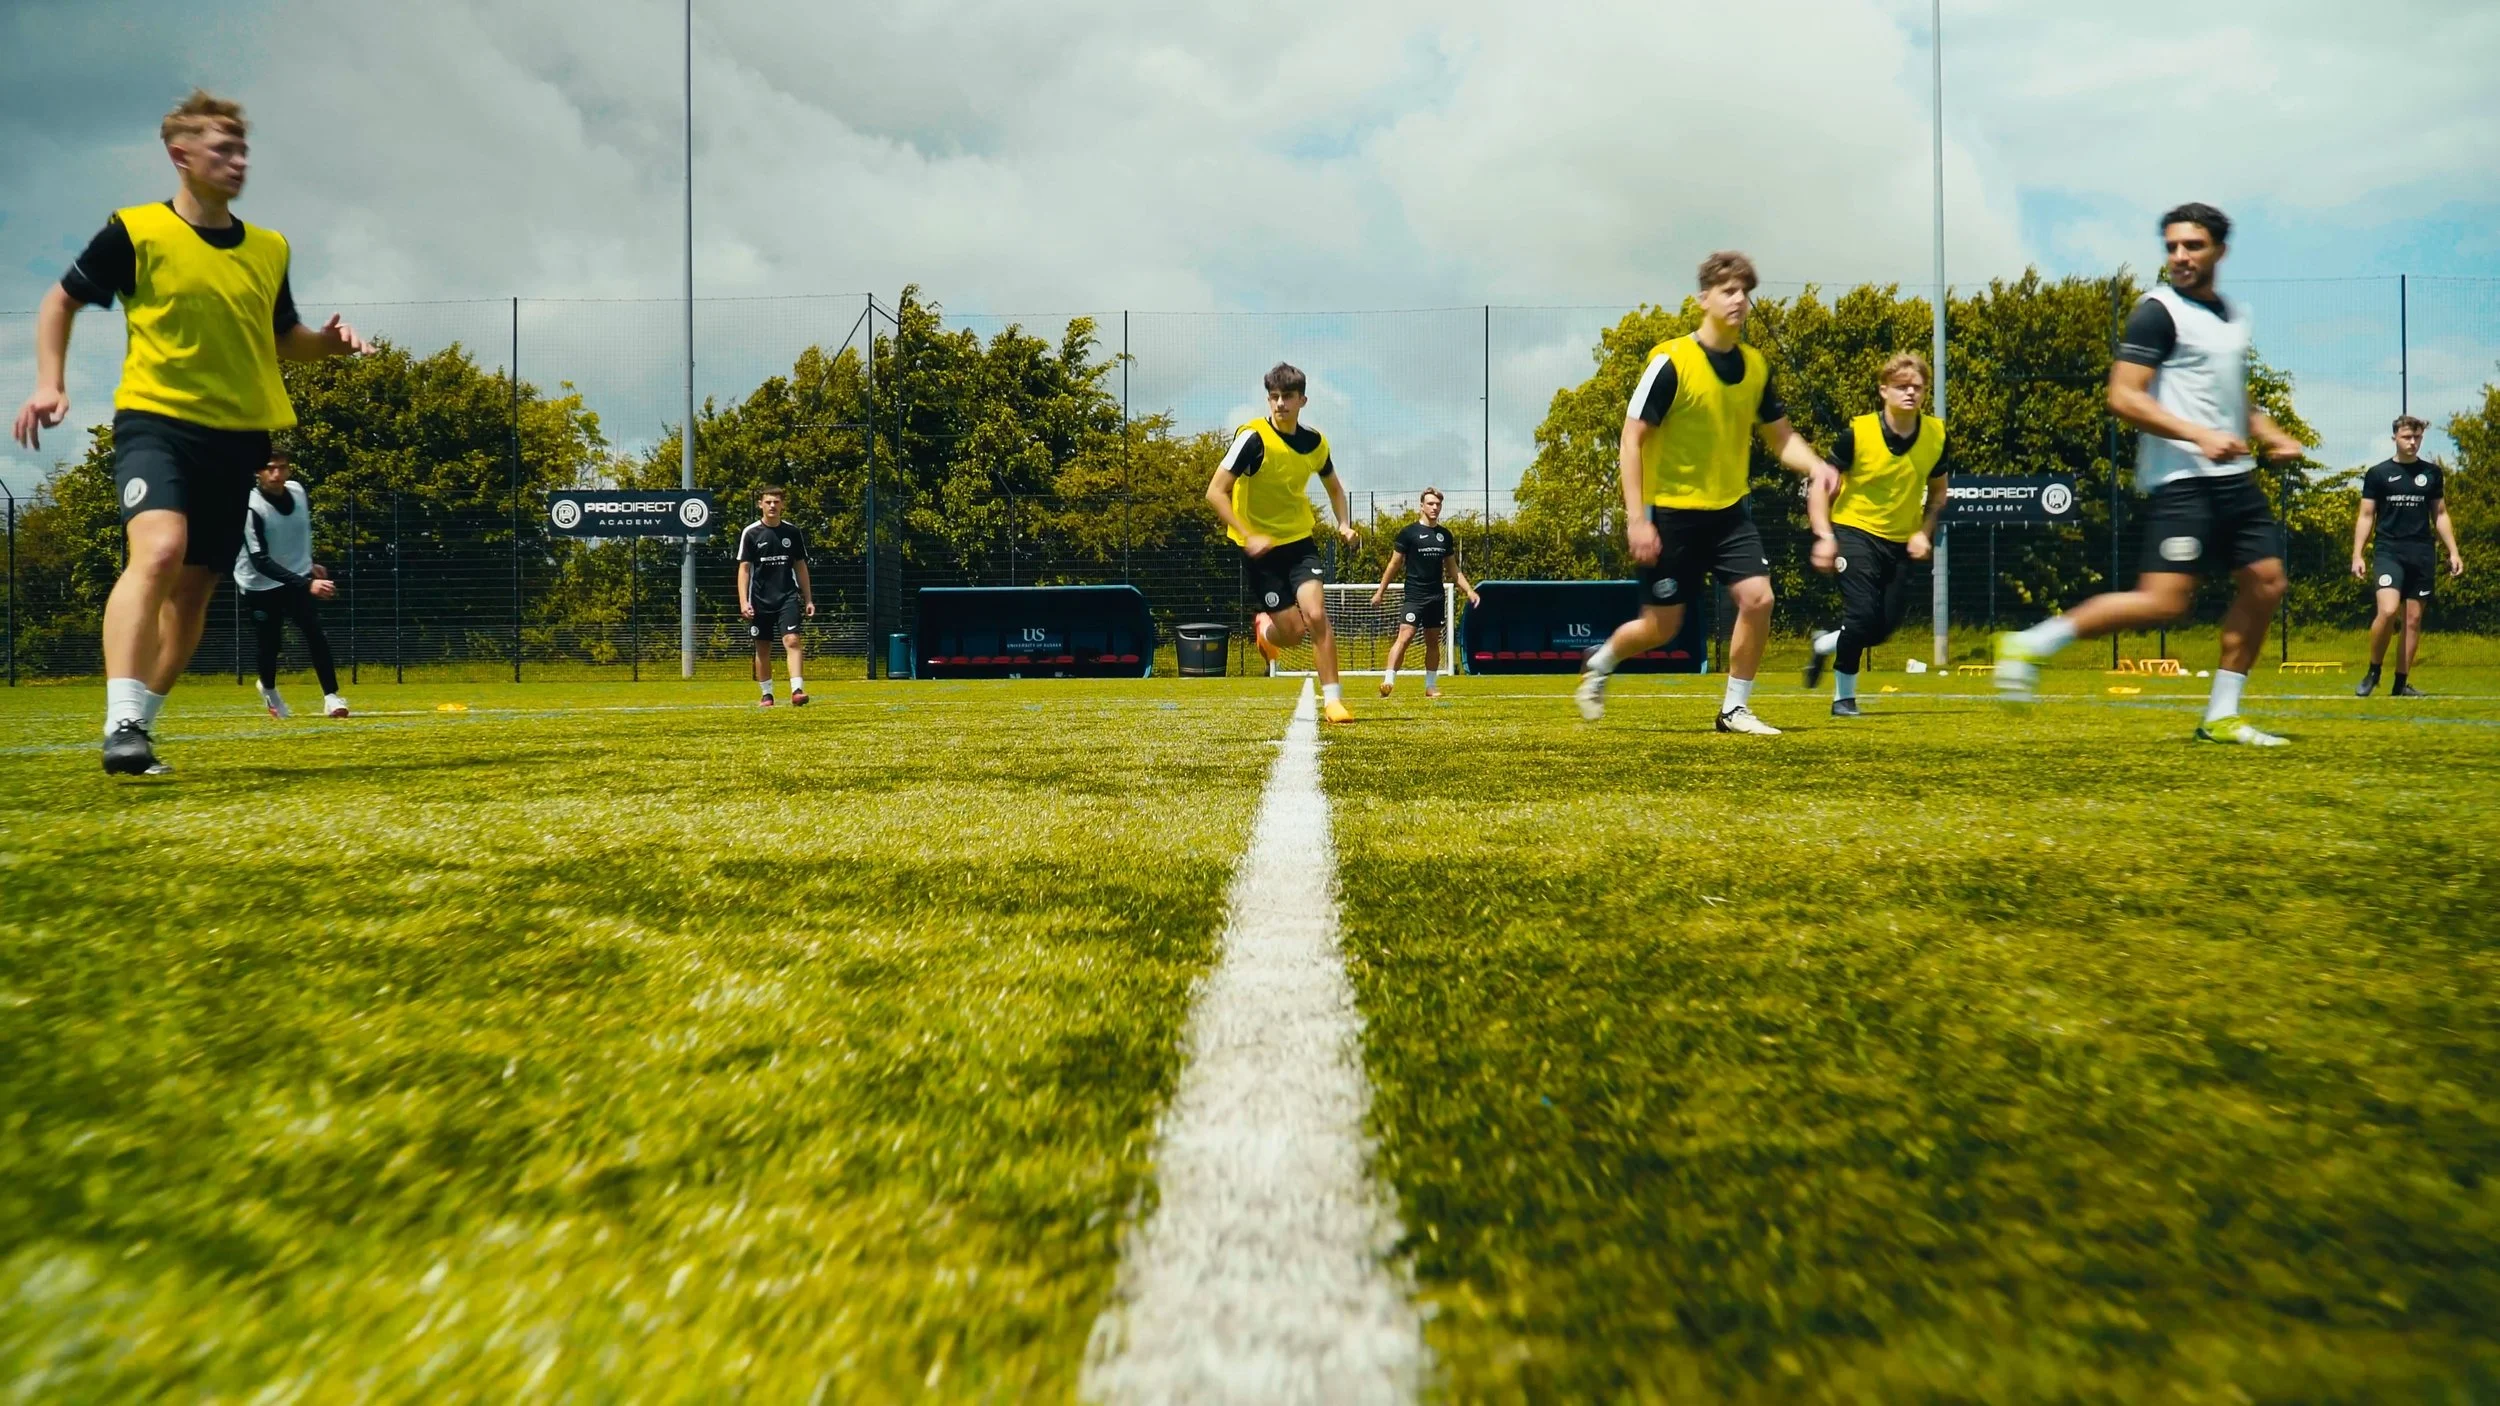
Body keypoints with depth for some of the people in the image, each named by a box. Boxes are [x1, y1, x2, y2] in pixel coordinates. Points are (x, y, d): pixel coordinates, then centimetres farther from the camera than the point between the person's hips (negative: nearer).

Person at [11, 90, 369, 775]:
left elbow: (284, 339, 22)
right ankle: (121, 726, -29)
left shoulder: (269, 249, 10)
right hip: (156, 419, -5)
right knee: (159, 550, -28)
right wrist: (51, 383, -2)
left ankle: (136, 725, 22)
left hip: (238, 435, 5)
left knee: (194, 586, 7)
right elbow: (60, 302, 9)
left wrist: (329, 340, 1)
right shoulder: (135, 231, -2)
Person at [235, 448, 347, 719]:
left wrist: (310, 563, 19)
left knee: (315, 633, -14)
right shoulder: (252, 508, -25)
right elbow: (260, 561, -31)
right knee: (268, 643, 5)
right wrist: (307, 584, -40)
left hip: (297, 577, 3)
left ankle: (331, 696, -11)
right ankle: (269, 689, 35)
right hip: (261, 585, -3)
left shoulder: (298, 492, -8)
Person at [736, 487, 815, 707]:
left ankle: (797, 690, -23)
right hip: (760, 600, 0)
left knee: (792, 641, -16)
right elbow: (744, 568, -1)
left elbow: (800, 566, 12)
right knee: (763, 649, 8)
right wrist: (743, 602, -10)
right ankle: (767, 694, 20)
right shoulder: (751, 533, -1)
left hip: (787, 597, 0)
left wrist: (808, 599, 9)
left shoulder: (793, 532, 5)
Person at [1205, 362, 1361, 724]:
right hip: (1260, 546, -3)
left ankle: (1333, 700, -6)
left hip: (1299, 541, 3)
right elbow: (1215, 493, -18)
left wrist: (1344, 523, 2)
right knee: (1293, 632, -5)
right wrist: (1247, 537, -26)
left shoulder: (1315, 442, 0)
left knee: (1316, 615, -17)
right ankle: (1264, 628, 33)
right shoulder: (1253, 437, -17)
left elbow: (1334, 486, 20)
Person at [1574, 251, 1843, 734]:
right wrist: (1636, 518, -19)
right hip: (1671, 513, -5)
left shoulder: (1755, 365, 4)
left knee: (1758, 597, -12)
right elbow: (1632, 440, -14)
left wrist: (1816, 465, -9)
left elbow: (1780, 437, 12)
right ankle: (1600, 663, 33)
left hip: (1728, 511, 5)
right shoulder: (1671, 361, -14)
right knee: (1662, 626, 2)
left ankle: (1734, 708, 4)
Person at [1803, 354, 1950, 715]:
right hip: (1855, 530, -4)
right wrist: (1824, 537, -15)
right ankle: (1844, 697, 2)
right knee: (1862, 614, -17)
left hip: (1901, 541, 4)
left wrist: (1923, 533, -5)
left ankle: (1825, 645, 32)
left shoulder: (1936, 435, -6)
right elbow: (1821, 484, -8)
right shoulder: (1858, 433, -16)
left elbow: (1938, 491, 10)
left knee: (1885, 626, 1)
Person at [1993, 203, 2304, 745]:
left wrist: (2271, 435, 17)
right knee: (2164, 600, -18)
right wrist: (2199, 435, -23)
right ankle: (2033, 644, -8)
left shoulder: (2234, 315, 18)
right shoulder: (2158, 312, -8)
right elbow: (2123, 397, -17)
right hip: (2179, 479, -8)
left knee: (2265, 582, 5)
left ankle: (2221, 716, 13)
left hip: (2233, 475, 8)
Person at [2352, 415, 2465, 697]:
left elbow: (2440, 515, 17)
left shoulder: (2432, 473, 12)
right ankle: (2373, 672, -3)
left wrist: (2453, 551, 8)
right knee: (2388, 610, -21)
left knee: (2414, 619, 3)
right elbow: (2366, 517, 4)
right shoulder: (2378, 473, 3)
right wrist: (2357, 555, -5)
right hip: (2389, 550, -3)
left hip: (2422, 554, 3)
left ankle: (2401, 683, 10)